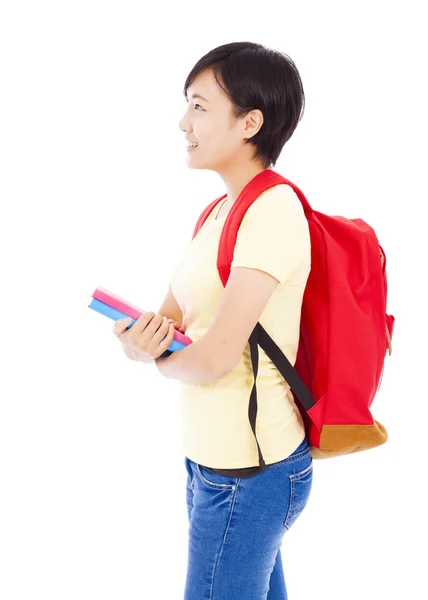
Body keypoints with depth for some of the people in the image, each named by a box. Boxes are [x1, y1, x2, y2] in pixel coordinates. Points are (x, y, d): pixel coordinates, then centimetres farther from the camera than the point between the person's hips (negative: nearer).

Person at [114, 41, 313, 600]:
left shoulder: (274, 209, -20)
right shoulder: (222, 209, 9)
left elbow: (214, 358, -23)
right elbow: (172, 315, 8)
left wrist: (153, 351, -3)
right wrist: (142, 335, -15)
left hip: (248, 472, -8)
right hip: (211, 455, 8)